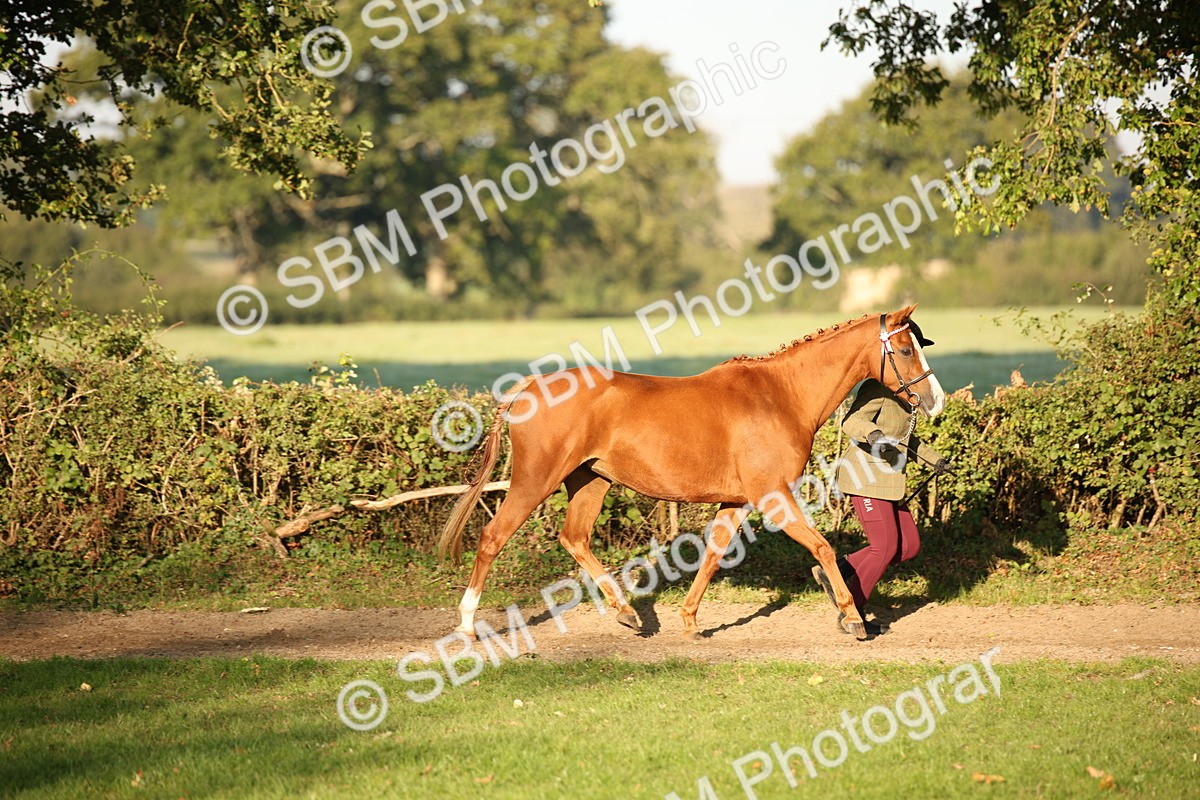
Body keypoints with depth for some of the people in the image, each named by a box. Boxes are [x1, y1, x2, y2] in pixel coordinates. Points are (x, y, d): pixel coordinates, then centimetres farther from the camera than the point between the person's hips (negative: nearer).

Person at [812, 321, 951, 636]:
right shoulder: (878, 386, -15)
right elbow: (851, 422, -27)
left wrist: (933, 458, 32)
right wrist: (873, 434, -46)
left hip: (887, 480, 10)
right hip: (866, 477, -10)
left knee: (909, 545, 8)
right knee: (885, 547, -5)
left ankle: (836, 570, 11)